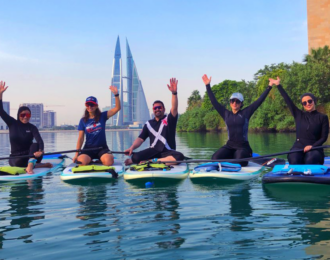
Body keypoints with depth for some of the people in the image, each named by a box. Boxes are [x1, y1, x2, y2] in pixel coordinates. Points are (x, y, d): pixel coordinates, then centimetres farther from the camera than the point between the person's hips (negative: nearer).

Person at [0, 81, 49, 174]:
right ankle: (42, 165, -21)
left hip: (29, 156, 0)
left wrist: (40, 151, -44)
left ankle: (30, 166, -52)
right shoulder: (12, 124, 1)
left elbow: (40, 141, -21)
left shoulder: (32, 127, -5)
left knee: (35, 145, -32)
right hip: (15, 158, 0)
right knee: (19, 163, -35)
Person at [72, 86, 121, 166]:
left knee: (109, 162, -32)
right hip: (88, 149, 1)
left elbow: (117, 108, -7)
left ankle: (101, 159, 5)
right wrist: (76, 154, -6)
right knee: (81, 162, -31)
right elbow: (80, 138, 3)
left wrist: (116, 94, -22)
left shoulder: (102, 116, 3)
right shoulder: (83, 121, 5)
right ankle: (90, 160, 5)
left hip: (102, 148, 0)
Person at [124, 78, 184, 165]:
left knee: (179, 157, -35)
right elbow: (140, 139, 6)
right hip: (153, 150, 0)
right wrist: (132, 147, -15)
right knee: (136, 157, -30)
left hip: (168, 152, 0)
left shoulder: (169, 119, 5)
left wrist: (174, 93, -31)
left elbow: (174, 108, -14)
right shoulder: (148, 124, 13)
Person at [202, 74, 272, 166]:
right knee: (215, 158, -22)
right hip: (229, 145, 2)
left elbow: (259, 101, 0)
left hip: (243, 146, -2)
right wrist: (208, 86, 8)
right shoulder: (226, 114, 8)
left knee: (238, 163, -28)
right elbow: (214, 102, 9)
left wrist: (269, 87, -4)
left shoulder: (246, 113, 3)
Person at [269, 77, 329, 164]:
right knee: (294, 160, -32)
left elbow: (324, 137, 0)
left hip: (314, 149, -1)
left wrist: (312, 146, -16)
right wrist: (278, 85, 8)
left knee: (310, 160, -35)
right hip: (298, 147, 1)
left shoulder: (323, 117, 5)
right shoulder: (299, 115, 11)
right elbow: (288, 100, 9)